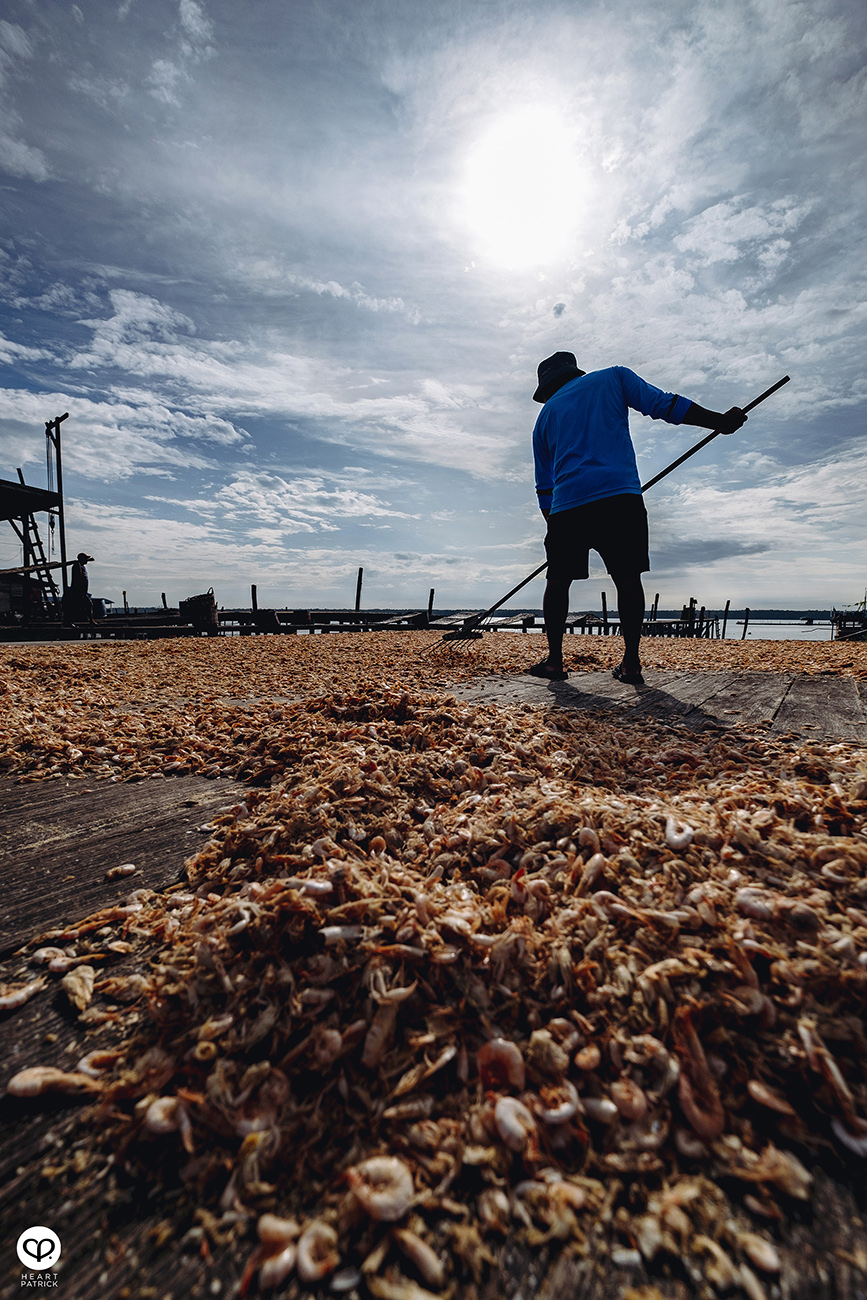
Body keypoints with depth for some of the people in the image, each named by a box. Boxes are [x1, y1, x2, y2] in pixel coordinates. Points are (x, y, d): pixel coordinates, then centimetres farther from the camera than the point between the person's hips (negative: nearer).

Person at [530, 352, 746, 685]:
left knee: (558, 579, 11)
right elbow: (663, 404, 7)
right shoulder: (612, 377, 19)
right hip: (620, 496, -1)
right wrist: (719, 421, 11)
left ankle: (554, 659, 9)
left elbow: (544, 487, 22)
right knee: (627, 578, 5)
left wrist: (555, 522, 30)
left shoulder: (545, 415, 23)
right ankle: (631, 663, 3)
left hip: (567, 505, 1)